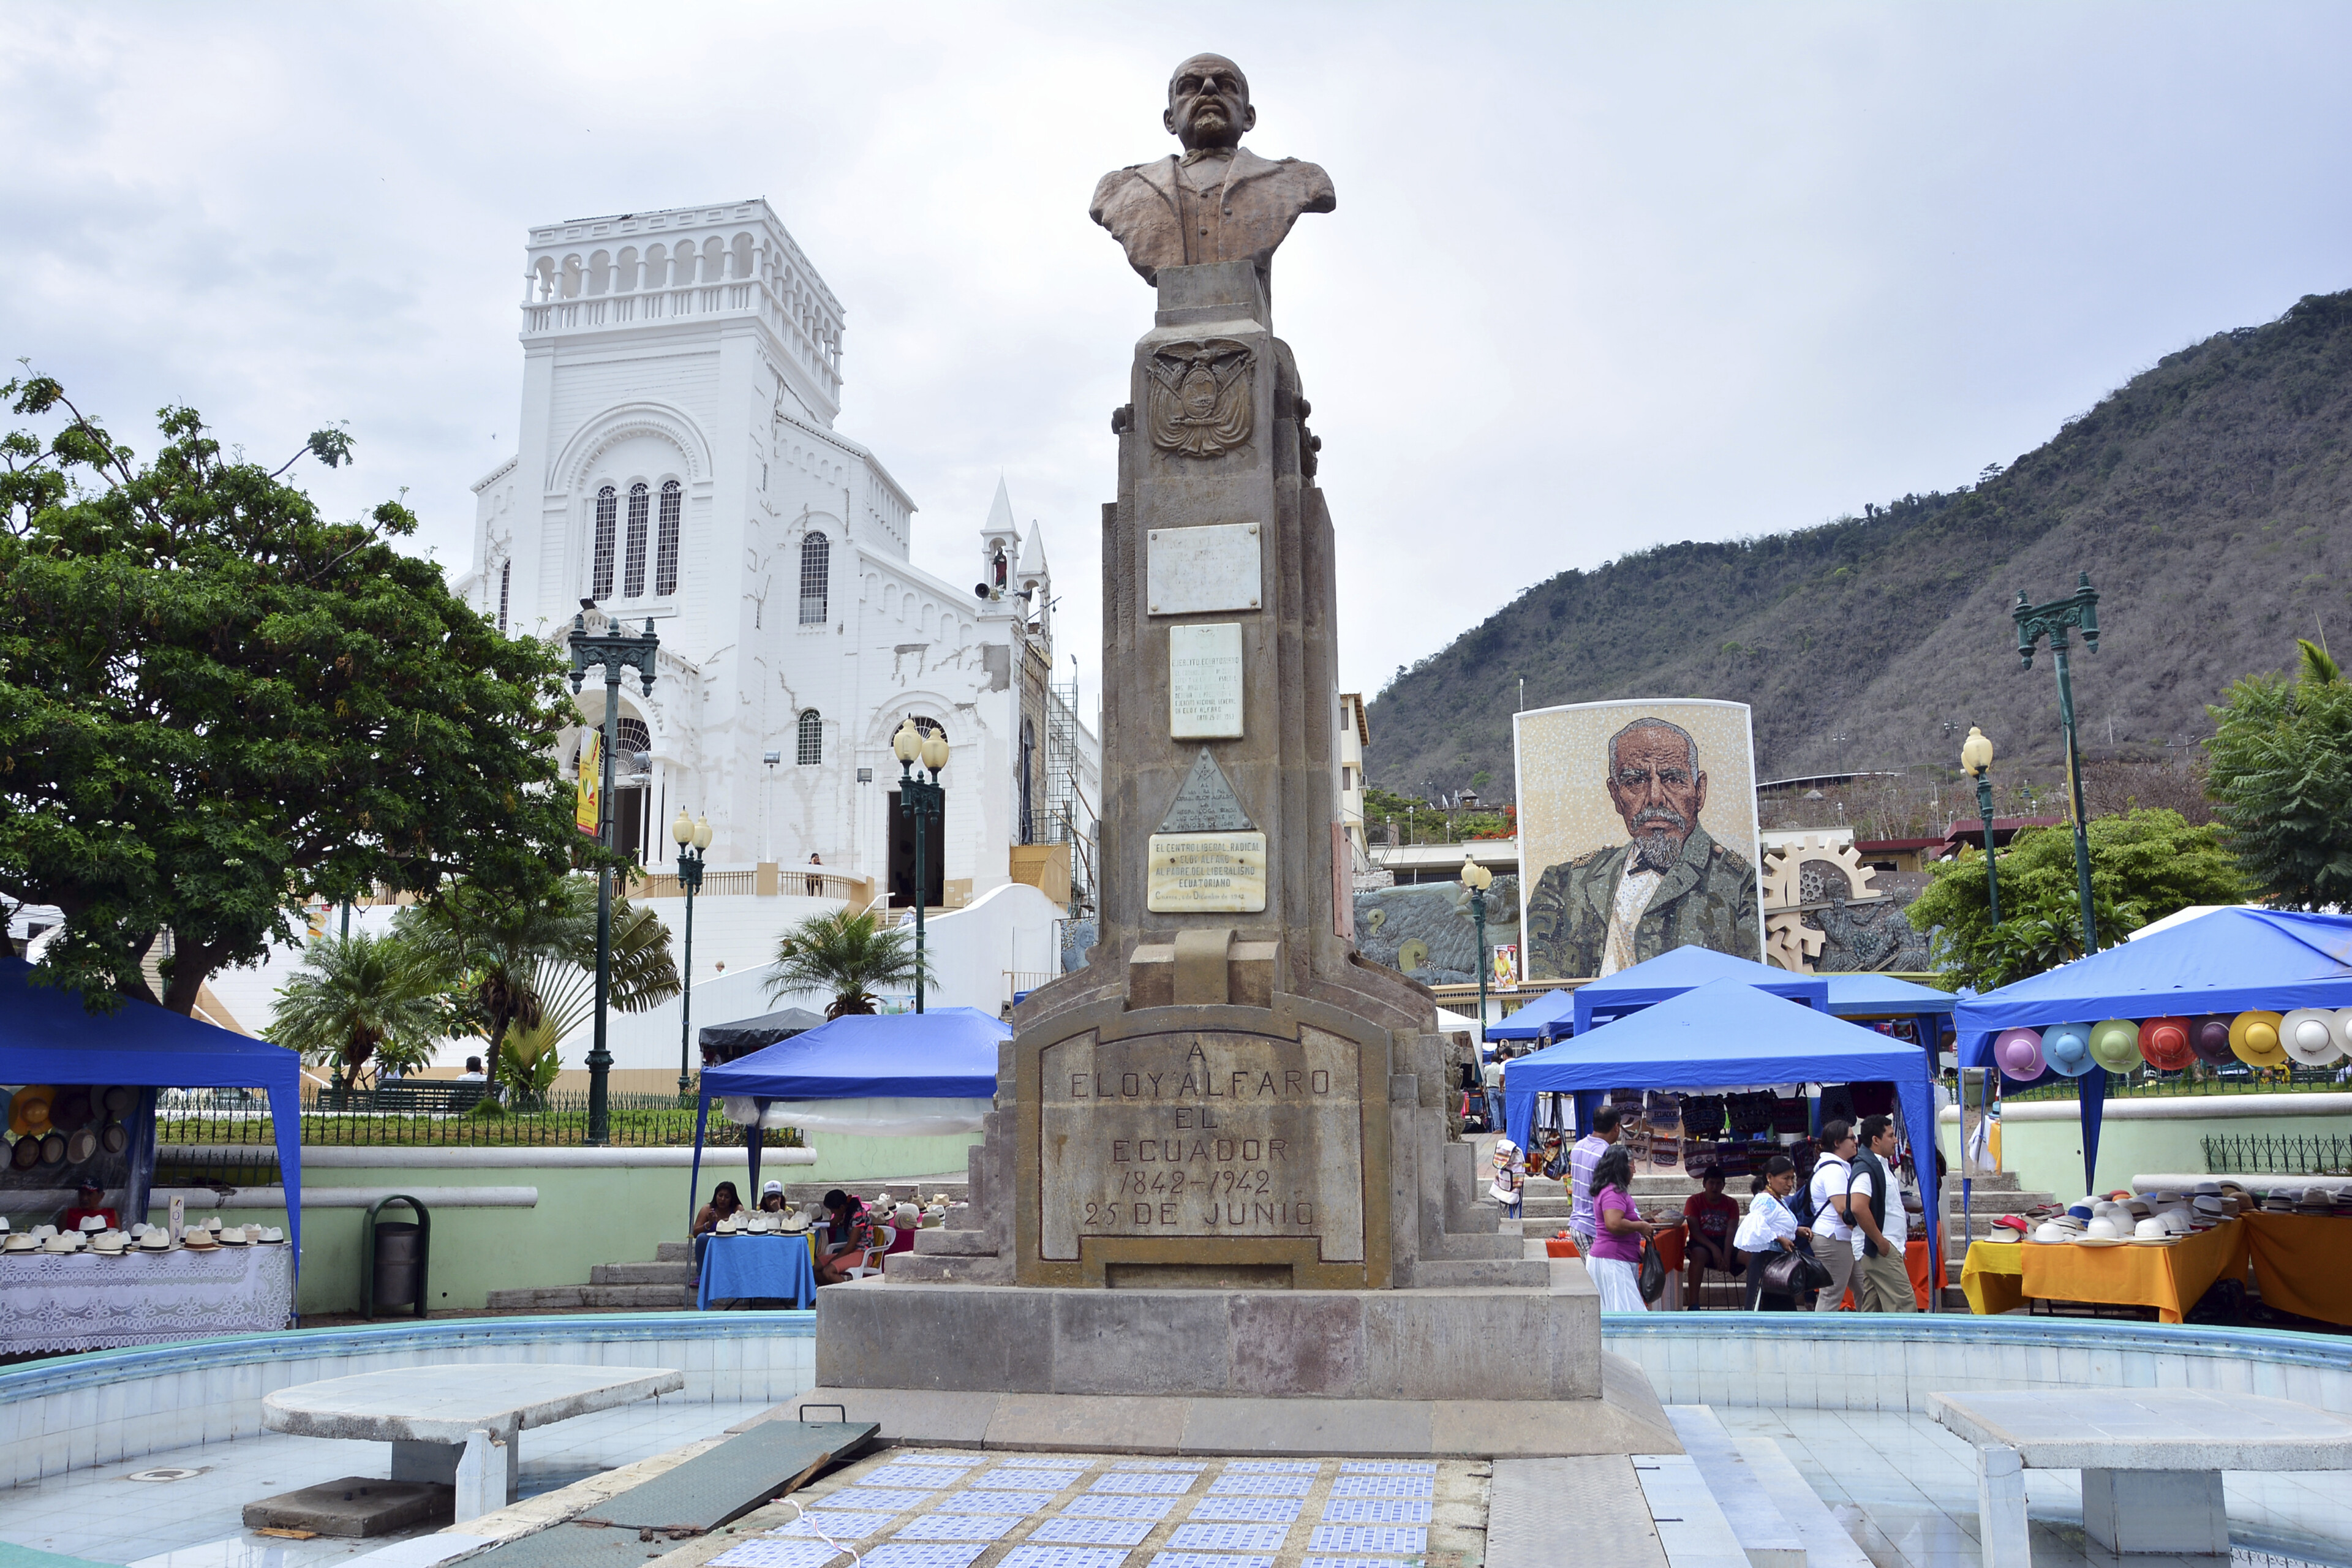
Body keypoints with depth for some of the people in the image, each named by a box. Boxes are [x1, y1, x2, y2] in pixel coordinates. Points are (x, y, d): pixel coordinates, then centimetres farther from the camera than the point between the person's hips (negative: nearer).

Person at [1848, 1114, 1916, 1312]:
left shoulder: (1881, 1165, 17)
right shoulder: (1866, 1168, -15)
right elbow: (1858, 1207, -28)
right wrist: (1880, 1241, -22)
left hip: (1883, 1247, 10)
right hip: (1881, 1250, -10)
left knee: (1873, 1308, 9)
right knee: (1905, 1304, -11)